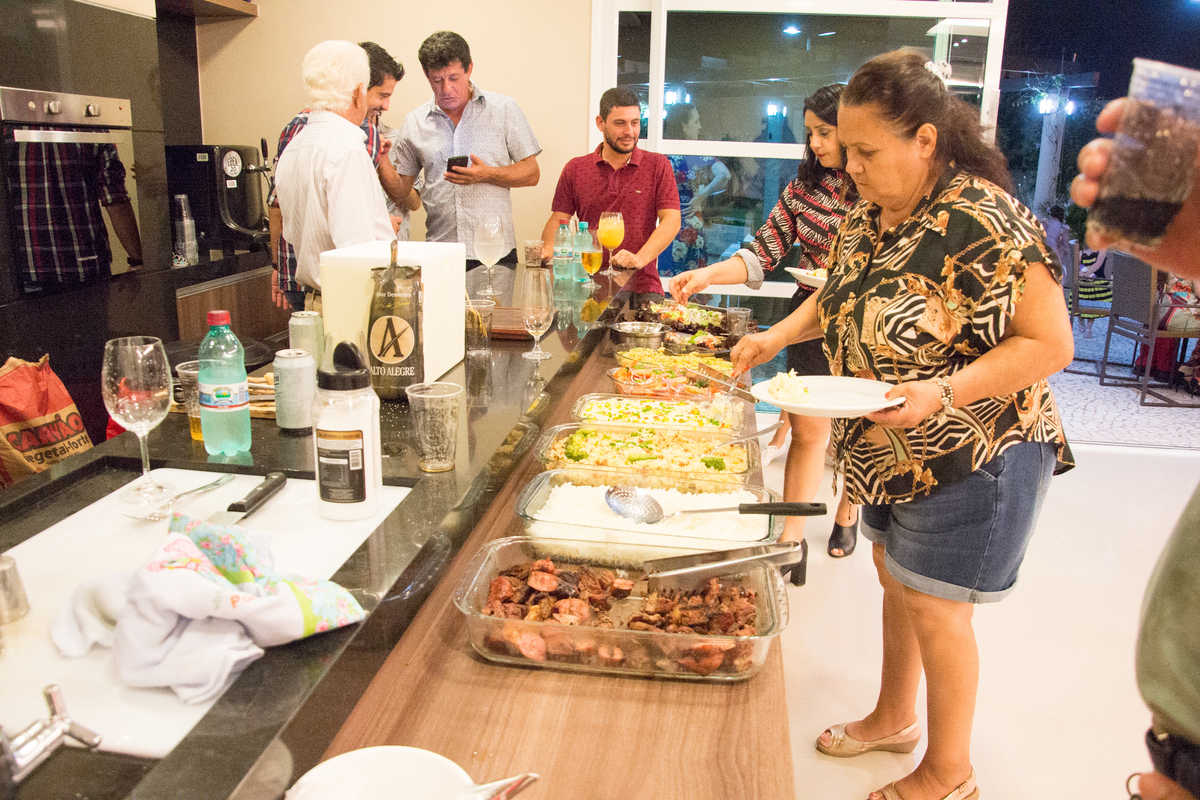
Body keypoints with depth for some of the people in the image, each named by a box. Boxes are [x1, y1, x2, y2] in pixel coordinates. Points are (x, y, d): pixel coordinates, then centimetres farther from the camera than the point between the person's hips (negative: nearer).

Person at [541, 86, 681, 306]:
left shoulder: (657, 165, 9)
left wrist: (640, 258, -18)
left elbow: (671, 220, -1)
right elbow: (558, 220, 11)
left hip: (642, 289, 0)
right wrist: (547, 252, -12)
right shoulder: (575, 169, 13)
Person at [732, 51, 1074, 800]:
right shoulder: (869, 212, 1)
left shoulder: (984, 223, -24)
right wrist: (779, 335, 1)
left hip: (972, 454, -8)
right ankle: (894, 718, 43)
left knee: (932, 604, 3)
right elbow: (842, 295, 17)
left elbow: (1051, 343, -23)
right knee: (894, 578, 20)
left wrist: (941, 392, -33)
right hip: (892, 452, 8)